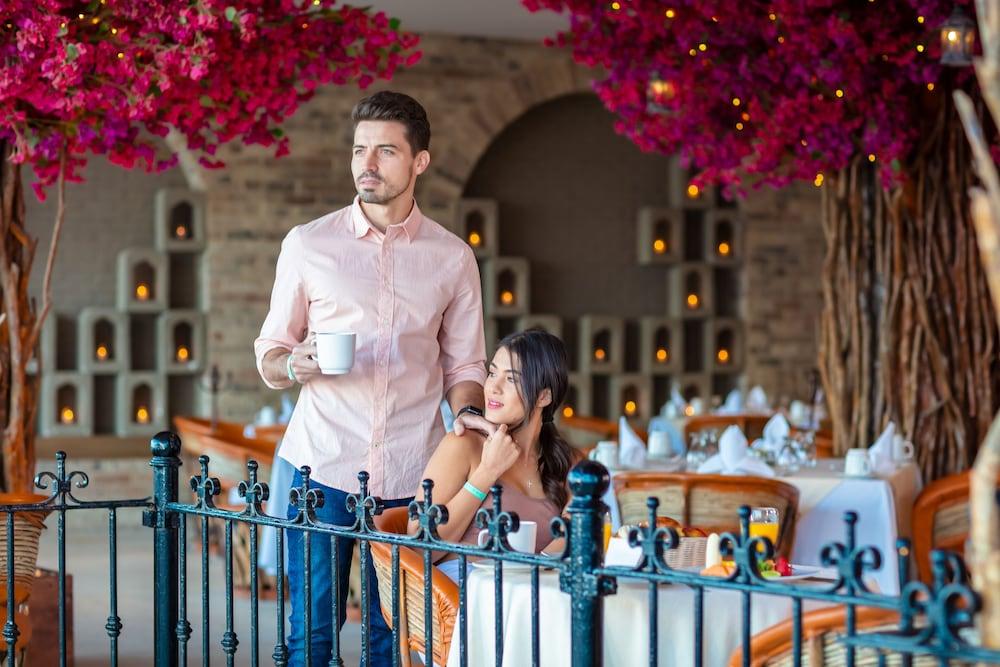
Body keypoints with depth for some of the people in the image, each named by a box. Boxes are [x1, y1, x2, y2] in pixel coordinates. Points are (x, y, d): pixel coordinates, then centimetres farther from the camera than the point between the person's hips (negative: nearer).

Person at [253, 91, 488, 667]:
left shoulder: (453, 258, 7)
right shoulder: (308, 245, 4)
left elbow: (464, 366, 12)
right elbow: (269, 356, 10)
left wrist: (467, 415, -9)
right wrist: (294, 365, -13)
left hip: (412, 475, 1)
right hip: (325, 466, -1)